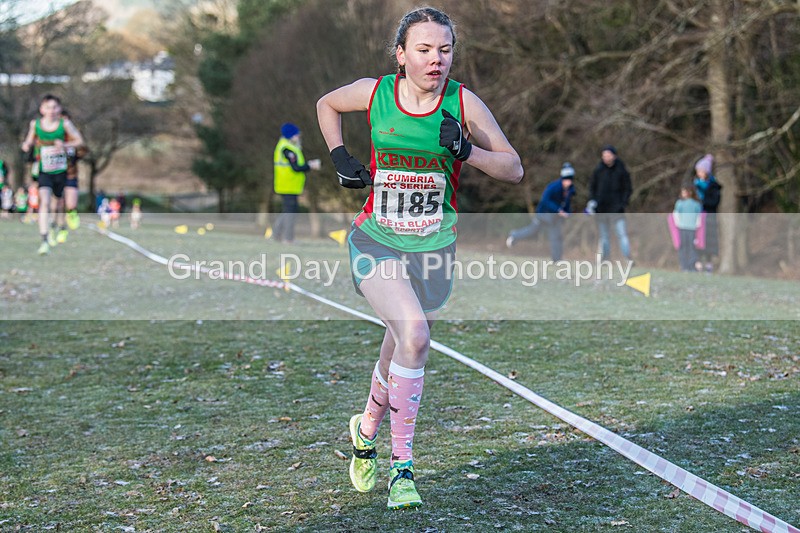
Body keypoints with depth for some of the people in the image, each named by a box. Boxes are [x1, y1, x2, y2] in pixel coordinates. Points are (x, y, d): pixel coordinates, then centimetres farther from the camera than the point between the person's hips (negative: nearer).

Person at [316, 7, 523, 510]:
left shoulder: (463, 102, -9)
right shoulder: (373, 92, -8)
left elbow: (514, 169, -6)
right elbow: (327, 104, 15)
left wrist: (466, 151, -23)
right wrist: (341, 158, 3)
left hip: (434, 246, 2)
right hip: (376, 239, -2)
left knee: (401, 352, 13)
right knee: (413, 333, -24)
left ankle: (368, 426, 44)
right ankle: (402, 462, -11)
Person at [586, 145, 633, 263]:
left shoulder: (621, 170, -1)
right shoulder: (598, 170, 4)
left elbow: (628, 189, 4)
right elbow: (592, 187, 13)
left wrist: (624, 203, -9)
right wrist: (592, 200, -2)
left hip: (616, 208, -3)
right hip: (601, 209, 3)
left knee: (622, 234, -13)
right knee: (604, 236, 8)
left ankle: (628, 259, -17)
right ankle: (604, 259, 16)